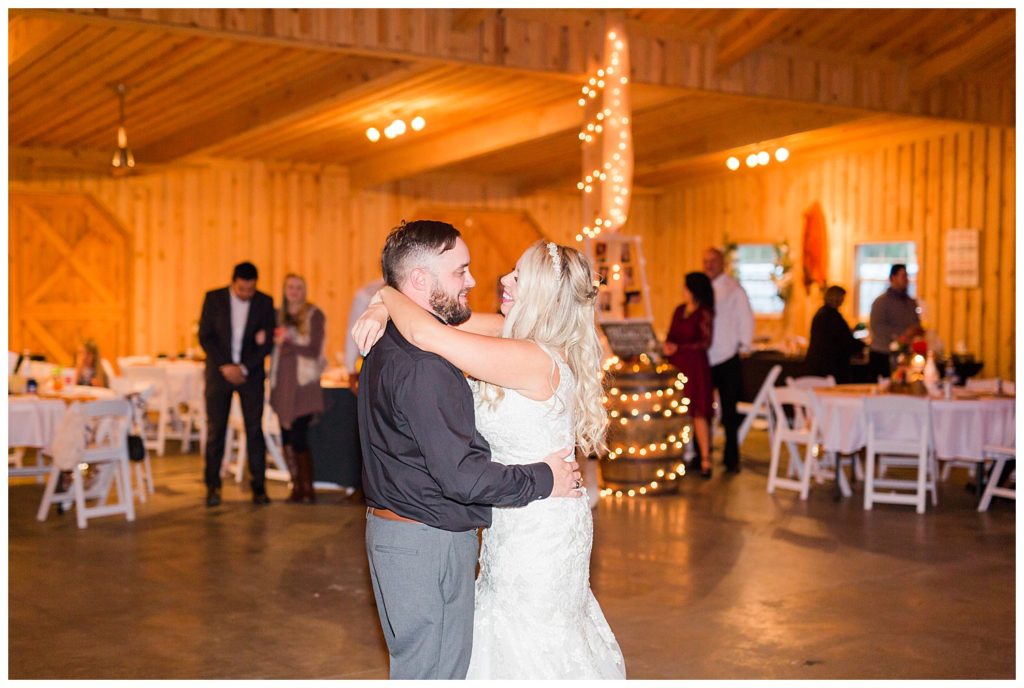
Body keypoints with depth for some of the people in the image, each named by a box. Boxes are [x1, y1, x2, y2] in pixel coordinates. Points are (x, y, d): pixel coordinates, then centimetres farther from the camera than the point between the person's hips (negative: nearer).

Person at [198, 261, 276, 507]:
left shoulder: (265, 302, 0)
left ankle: (259, 487, 6)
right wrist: (225, 366, -12)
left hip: (250, 373, 0)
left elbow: (268, 342, -1)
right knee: (215, 430, 0)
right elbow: (205, 337, -3)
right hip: (219, 371, 0)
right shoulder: (213, 298, -2)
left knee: (255, 429, 0)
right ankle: (213, 486, 10)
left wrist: (245, 368, -12)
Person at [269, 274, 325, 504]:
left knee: (299, 437, -10)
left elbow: (314, 351, -8)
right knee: (286, 437, 2)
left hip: (304, 383, -4)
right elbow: (274, 347, 18)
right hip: (282, 381, 5)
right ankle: (296, 486, 11)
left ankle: (307, 488, 2)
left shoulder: (314, 315, -1)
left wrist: (288, 343, -20)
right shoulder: (278, 315, 12)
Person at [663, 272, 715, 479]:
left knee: (697, 412, -6)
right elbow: (671, 336, 17)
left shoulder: (704, 313, -5)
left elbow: (705, 343, -11)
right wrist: (666, 345, -6)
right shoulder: (679, 310, 14)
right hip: (675, 365, 6)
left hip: (694, 366, -6)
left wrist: (678, 348, -16)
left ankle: (705, 459, -3)